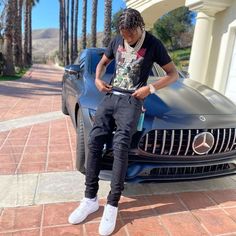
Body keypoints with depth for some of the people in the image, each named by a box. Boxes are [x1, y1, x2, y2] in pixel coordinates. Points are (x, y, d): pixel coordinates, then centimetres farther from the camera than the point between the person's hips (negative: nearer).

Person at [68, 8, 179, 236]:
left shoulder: (153, 44, 0)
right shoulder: (116, 41, 13)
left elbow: (173, 74, 1)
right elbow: (102, 63, 25)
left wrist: (150, 88, -13)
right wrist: (98, 79, 4)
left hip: (131, 100, -4)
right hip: (110, 96, 5)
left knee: (120, 146, -23)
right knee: (94, 140, -11)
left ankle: (112, 205, -14)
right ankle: (90, 199, -3)